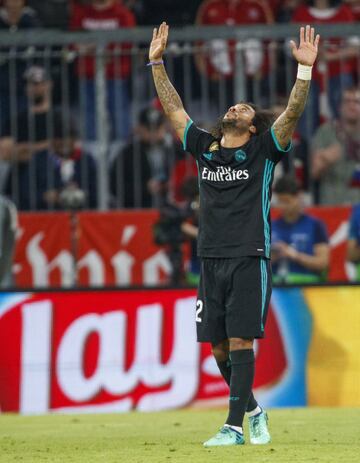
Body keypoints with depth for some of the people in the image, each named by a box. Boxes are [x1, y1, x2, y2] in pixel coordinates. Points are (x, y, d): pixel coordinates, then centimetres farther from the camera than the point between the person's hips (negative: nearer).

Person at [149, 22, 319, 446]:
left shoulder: (263, 151, 3)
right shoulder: (204, 148, 14)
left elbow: (292, 111, -7)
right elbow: (173, 108, 19)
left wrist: (305, 68, -18)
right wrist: (157, 62, 17)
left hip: (249, 259, -5)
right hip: (211, 260, 5)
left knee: (239, 342, -9)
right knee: (219, 347, 6)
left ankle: (234, 426, -9)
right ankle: (253, 410, 26)